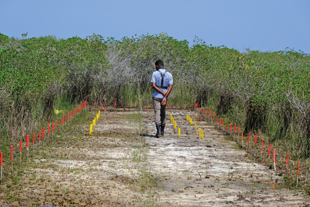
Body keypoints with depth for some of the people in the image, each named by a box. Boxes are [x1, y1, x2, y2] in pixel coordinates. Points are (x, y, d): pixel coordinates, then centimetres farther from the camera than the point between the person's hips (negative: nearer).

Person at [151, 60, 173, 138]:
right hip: (164, 97, 3)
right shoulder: (169, 75, 3)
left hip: (156, 96, -3)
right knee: (163, 113, 18)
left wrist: (163, 93, -12)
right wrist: (165, 97, -14)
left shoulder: (155, 74, -4)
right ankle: (162, 131, 24)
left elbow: (153, 85, -13)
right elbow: (170, 87, -7)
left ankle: (159, 131, -25)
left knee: (157, 113, -9)